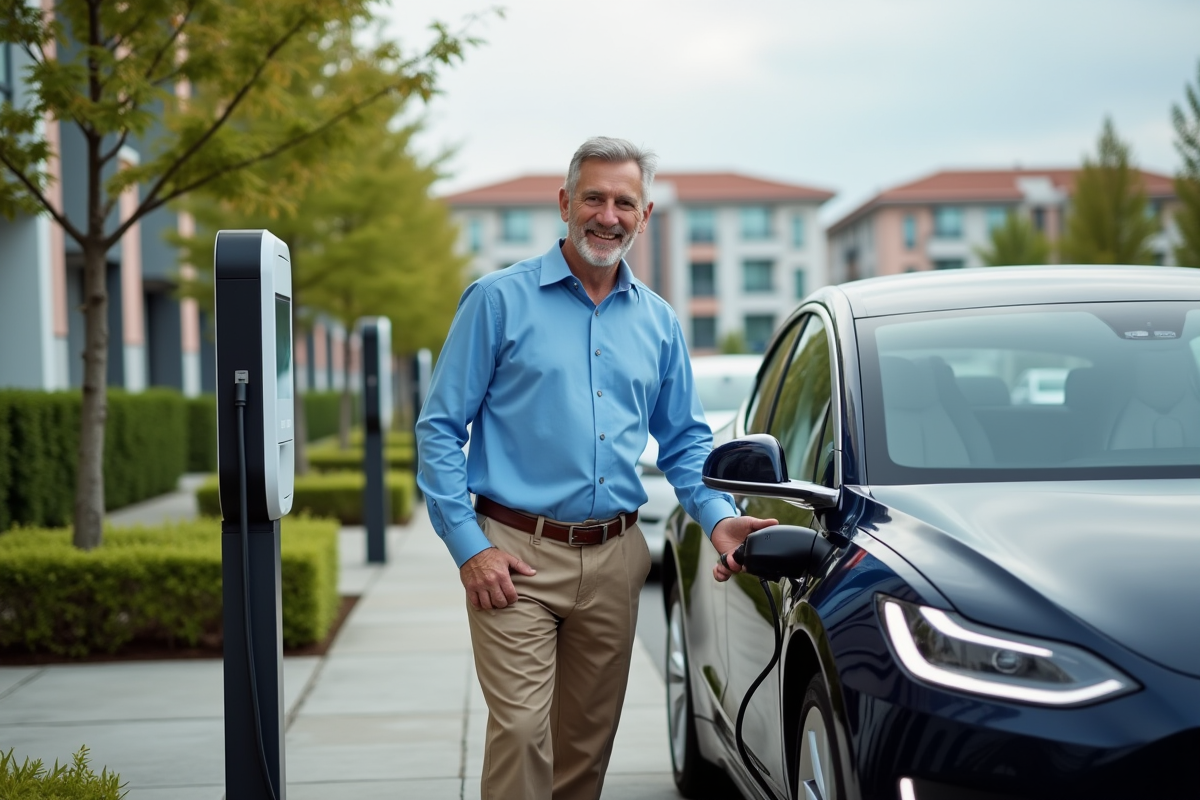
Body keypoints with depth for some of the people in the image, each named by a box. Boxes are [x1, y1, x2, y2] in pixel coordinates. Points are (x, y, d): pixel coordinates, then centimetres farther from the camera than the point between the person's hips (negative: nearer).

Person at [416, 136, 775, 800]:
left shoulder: (657, 321, 12)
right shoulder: (499, 300, -2)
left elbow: (684, 439, 18)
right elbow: (439, 428, -2)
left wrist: (717, 516, -1)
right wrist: (468, 545, -11)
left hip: (614, 558, 5)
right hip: (517, 556, -4)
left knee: (589, 738, 10)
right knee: (521, 729, -13)